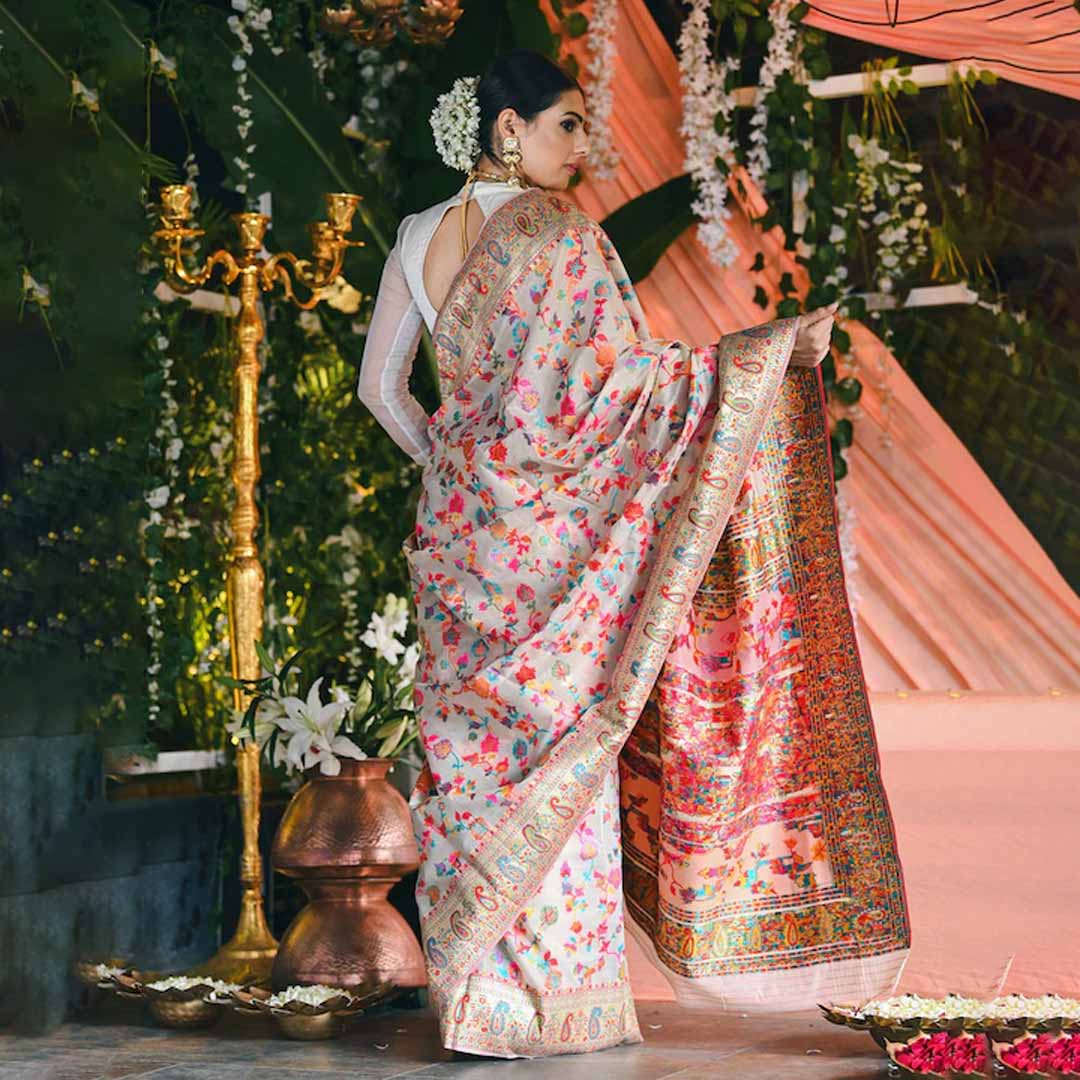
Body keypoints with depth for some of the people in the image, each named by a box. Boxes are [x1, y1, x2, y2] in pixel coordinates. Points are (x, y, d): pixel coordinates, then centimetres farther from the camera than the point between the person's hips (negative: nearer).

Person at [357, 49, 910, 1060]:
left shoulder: (418, 239, 8)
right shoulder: (559, 233, -12)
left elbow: (380, 387, 12)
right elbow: (626, 377, -15)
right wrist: (771, 345, -9)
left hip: (458, 523, 6)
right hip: (553, 531, -6)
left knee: (471, 748, 10)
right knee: (557, 745, 2)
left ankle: (477, 994, 15)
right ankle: (561, 999, 8)